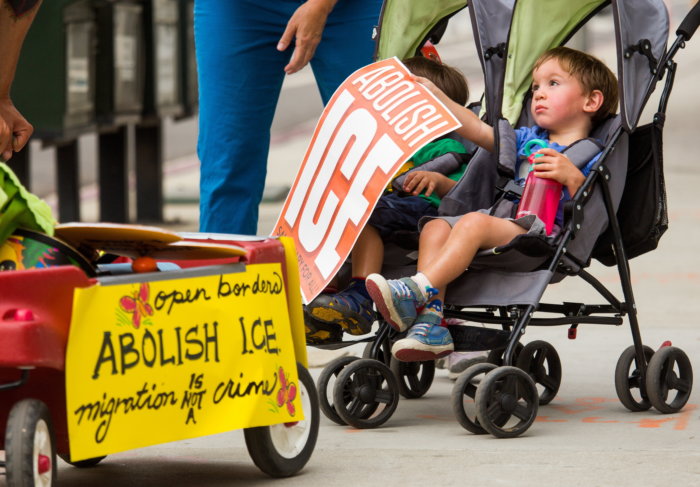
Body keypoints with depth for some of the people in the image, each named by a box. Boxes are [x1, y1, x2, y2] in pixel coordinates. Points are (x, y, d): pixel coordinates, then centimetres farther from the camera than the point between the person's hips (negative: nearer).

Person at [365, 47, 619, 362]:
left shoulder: (590, 157, 6)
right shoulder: (526, 139, 29)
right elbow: (481, 132, 22)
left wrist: (573, 177, -22)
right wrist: (438, 98, 15)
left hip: (543, 231, -7)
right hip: (505, 223, 7)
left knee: (475, 221, -31)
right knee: (435, 226, -15)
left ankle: (415, 291, -42)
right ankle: (430, 321, -29)